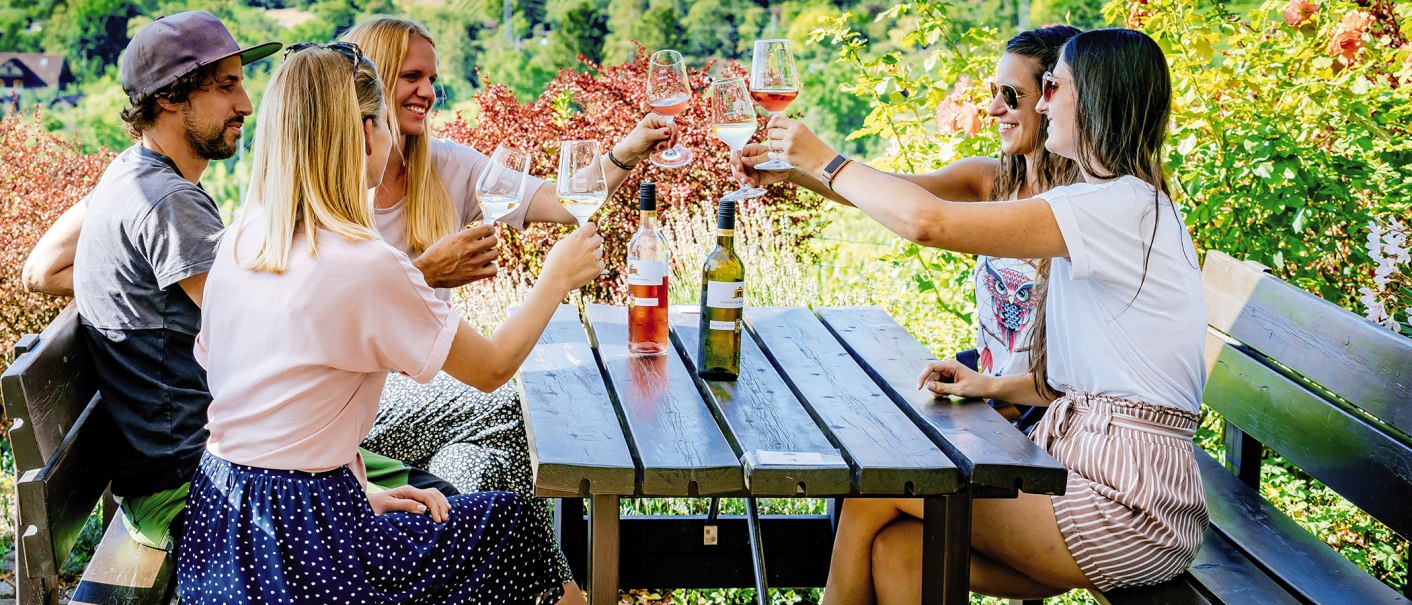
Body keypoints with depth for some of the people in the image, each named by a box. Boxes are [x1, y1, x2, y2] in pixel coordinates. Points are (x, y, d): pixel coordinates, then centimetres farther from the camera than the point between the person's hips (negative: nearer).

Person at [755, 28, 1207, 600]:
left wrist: (823, 160, -9)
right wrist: (993, 386, 9)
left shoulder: (1124, 205, -15)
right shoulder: (1127, 205, 18)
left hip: (1128, 509, -9)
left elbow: (927, 221, -22)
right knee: (895, 549, -4)